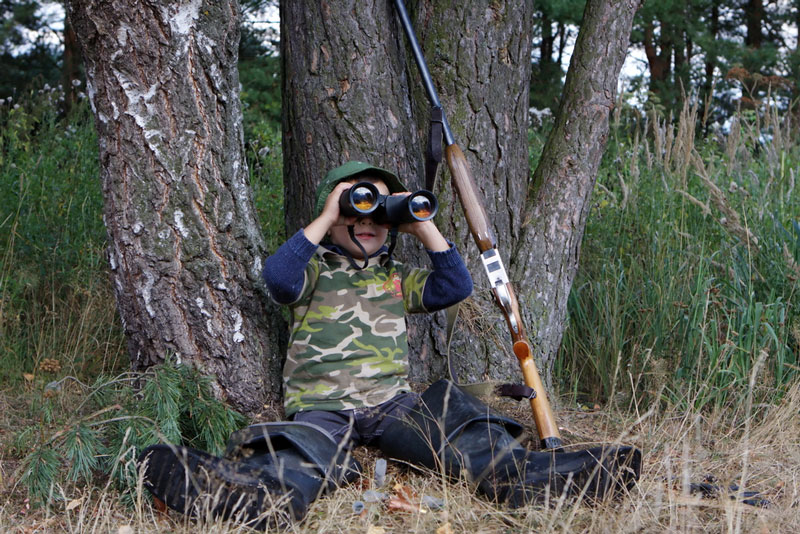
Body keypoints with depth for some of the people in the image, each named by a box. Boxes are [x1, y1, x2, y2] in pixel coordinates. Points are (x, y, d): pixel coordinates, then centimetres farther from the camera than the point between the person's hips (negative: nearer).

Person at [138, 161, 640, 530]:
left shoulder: (398, 277, 26)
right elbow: (278, 276, -9)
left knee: (468, 437, -25)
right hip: (322, 403, -4)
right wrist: (325, 219, -6)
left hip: (393, 400, 4)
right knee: (302, 455, -38)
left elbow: (455, 286, 15)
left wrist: (424, 226, 10)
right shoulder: (315, 271, 14)